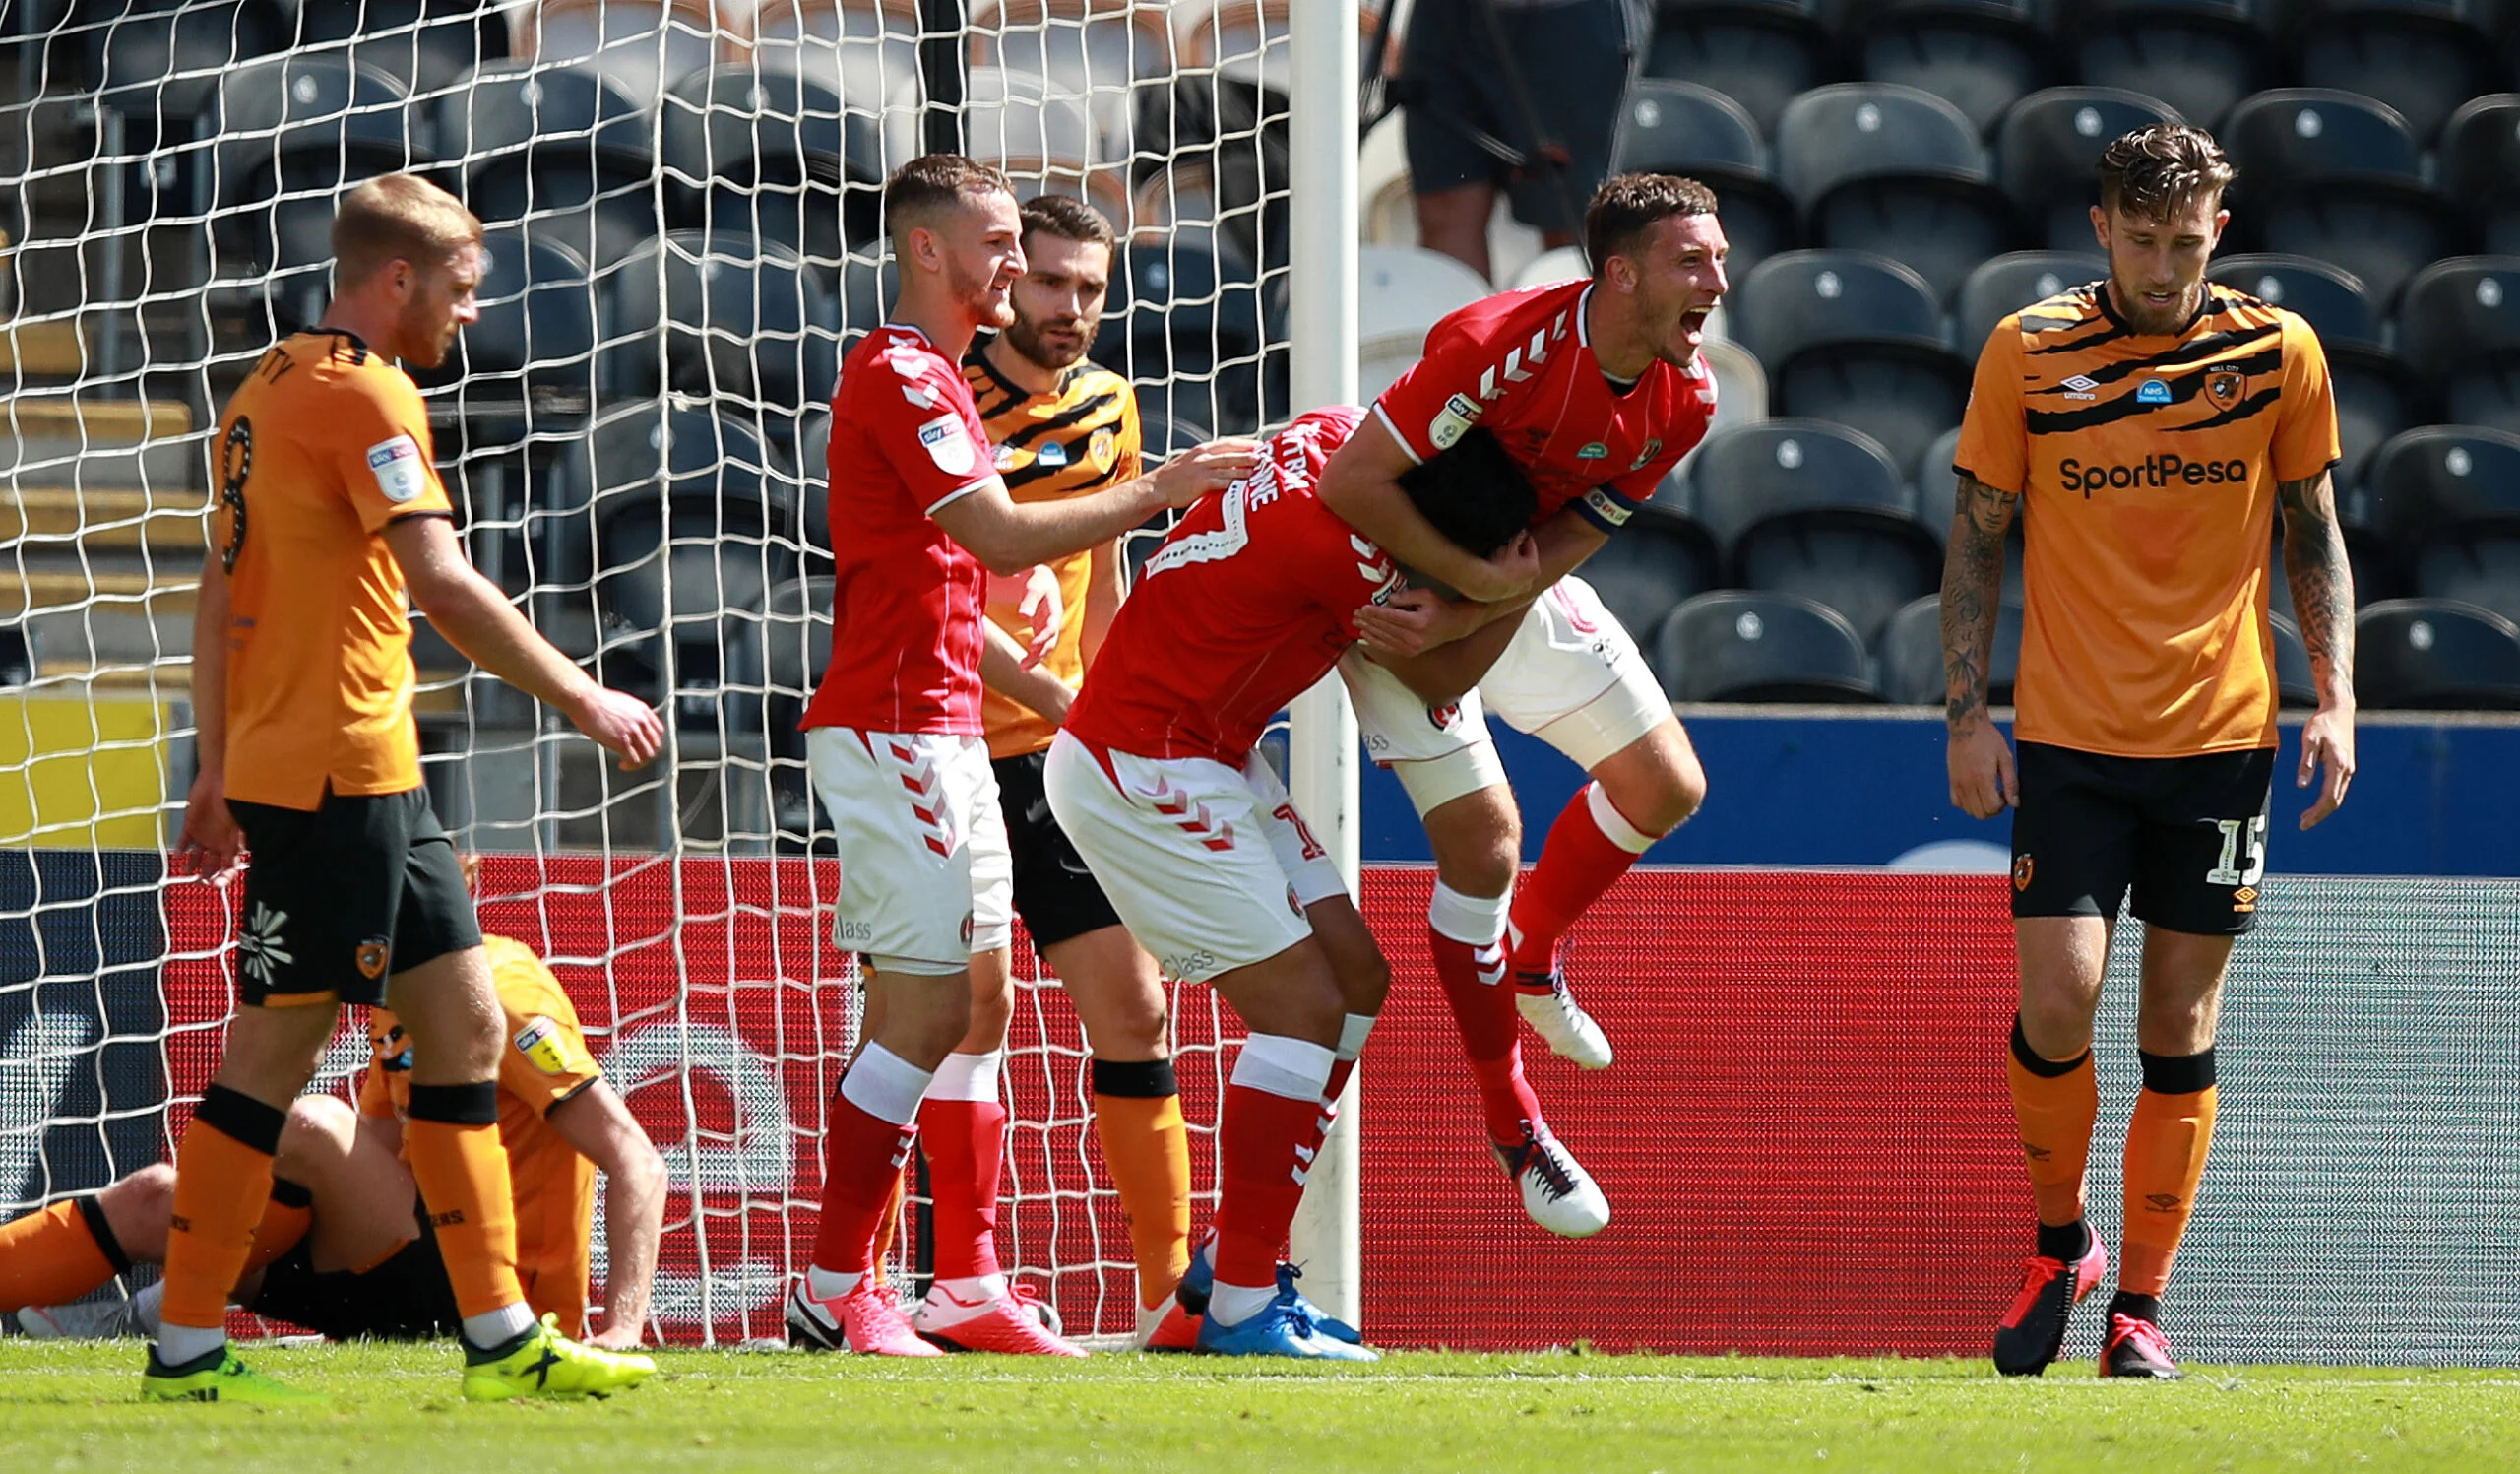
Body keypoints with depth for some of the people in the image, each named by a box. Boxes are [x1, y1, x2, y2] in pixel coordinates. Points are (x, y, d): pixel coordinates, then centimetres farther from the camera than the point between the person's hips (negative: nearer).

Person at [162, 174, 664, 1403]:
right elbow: (443, 587, -20)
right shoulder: (365, 395, -12)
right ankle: (186, 1347, -4)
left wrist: (218, 772, 24)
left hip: (370, 780, 10)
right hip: (336, 775, -10)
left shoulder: (268, 391, 17)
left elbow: (220, 592, 21)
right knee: (275, 1048, -6)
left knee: (465, 1023, 9)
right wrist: (583, 699, -13)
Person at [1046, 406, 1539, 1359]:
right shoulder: (1336, 547, -29)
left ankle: (1236, 1260, 16)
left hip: (1204, 761, 10)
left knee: (1356, 976, 10)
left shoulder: (1336, 434, -3)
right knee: (1303, 1005, -12)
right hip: (1143, 774, -10)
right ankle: (1239, 1308, -11)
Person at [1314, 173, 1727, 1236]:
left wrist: (1458, 634, -29)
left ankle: (1533, 952, 35)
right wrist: (1482, 581, -31)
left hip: (1516, 590, 7)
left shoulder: (1683, 403, -14)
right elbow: (1352, 483, -34)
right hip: (1398, 581, -7)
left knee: (1666, 786, 7)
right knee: (1483, 846, -11)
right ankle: (1512, 1126, 6)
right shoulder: (1503, 346, -34)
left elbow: (1554, 550, -14)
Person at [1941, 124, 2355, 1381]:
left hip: (2220, 736, 1)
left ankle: (2141, 1303, 12)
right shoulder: (2026, 354, -3)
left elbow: (2313, 532, 9)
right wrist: (1966, 713, -3)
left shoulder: (2280, 353, 0)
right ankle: (2060, 1247, 13)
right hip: (2067, 737, -1)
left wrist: (2334, 698, -1)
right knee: (2057, 1001, -11)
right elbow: (1979, 536, 4)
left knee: (2180, 1028, 3)